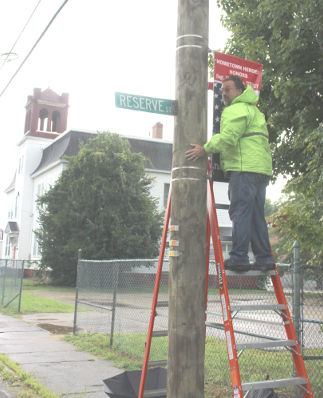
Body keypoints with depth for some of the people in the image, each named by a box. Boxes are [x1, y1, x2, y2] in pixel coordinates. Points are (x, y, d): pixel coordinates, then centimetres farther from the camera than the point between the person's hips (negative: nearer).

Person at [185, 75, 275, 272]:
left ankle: (238, 258, -14)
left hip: (245, 168, -10)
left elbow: (228, 137, -16)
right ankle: (265, 258, 10)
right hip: (262, 168, 10)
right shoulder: (254, 110, 30)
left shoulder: (237, 110, -2)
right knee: (256, 215, 10)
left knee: (240, 212, -11)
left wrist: (205, 149, -11)